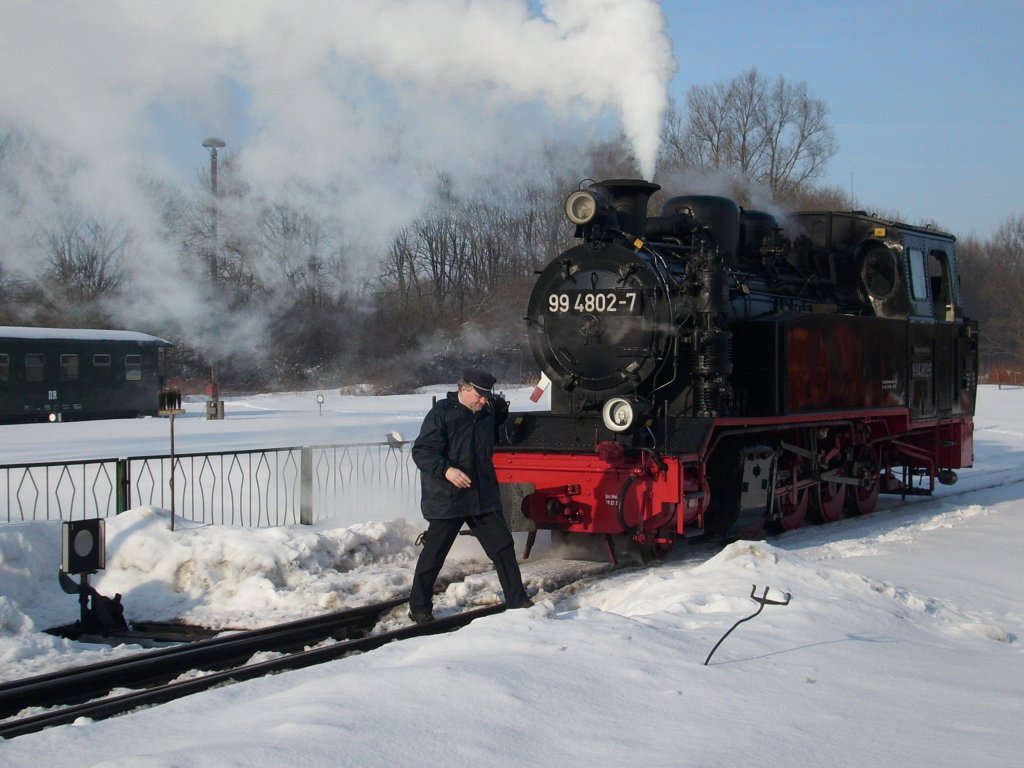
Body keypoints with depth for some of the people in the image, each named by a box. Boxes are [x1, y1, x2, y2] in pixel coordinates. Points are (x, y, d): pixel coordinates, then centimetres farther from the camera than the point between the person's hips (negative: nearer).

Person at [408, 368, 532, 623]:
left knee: (503, 547, 6)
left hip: (483, 497, 6)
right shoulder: (441, 413, -12)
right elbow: (421, 451, -18)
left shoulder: (486, 412, 8)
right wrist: (446, 470, -31)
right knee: (433, 554, 3)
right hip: (446, 500, -6)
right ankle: (419, 607, 15)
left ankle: (517, 601, 15)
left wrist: (501, 409, 18)